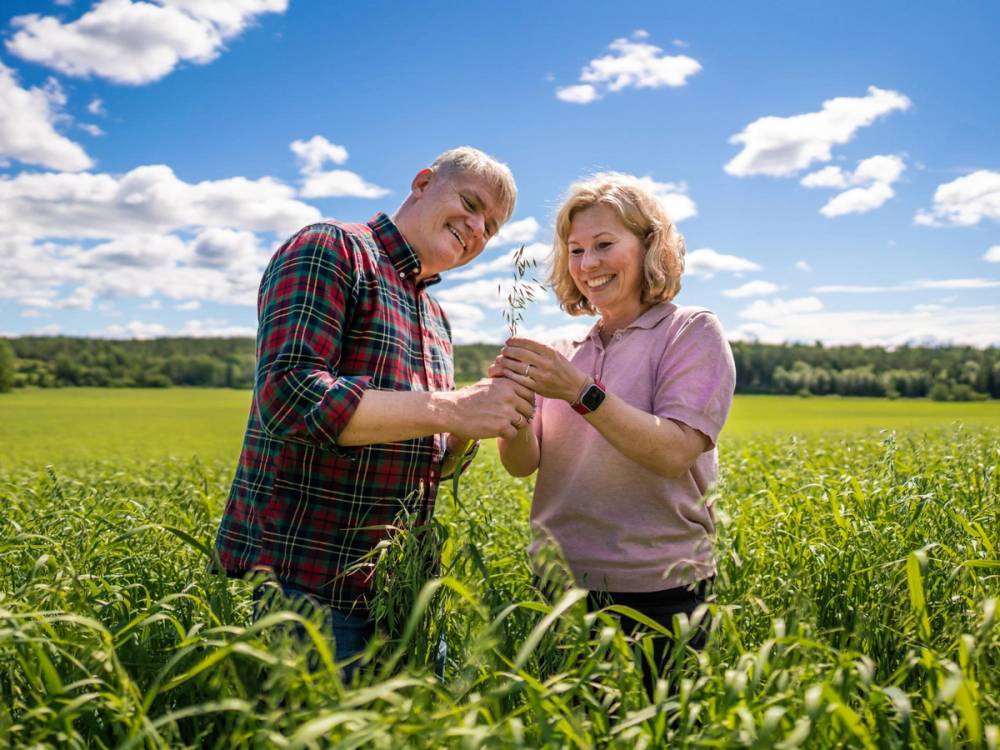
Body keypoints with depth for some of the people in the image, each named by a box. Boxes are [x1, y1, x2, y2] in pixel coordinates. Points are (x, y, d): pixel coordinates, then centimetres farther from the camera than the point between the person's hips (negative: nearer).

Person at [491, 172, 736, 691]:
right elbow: (522, 464, 1)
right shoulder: (567, 354, 9)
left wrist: (581, 391, -25)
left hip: (654, 596, -4)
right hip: (558, 590, 4)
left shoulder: (691, 332, -3)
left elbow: (674, 454, -17)